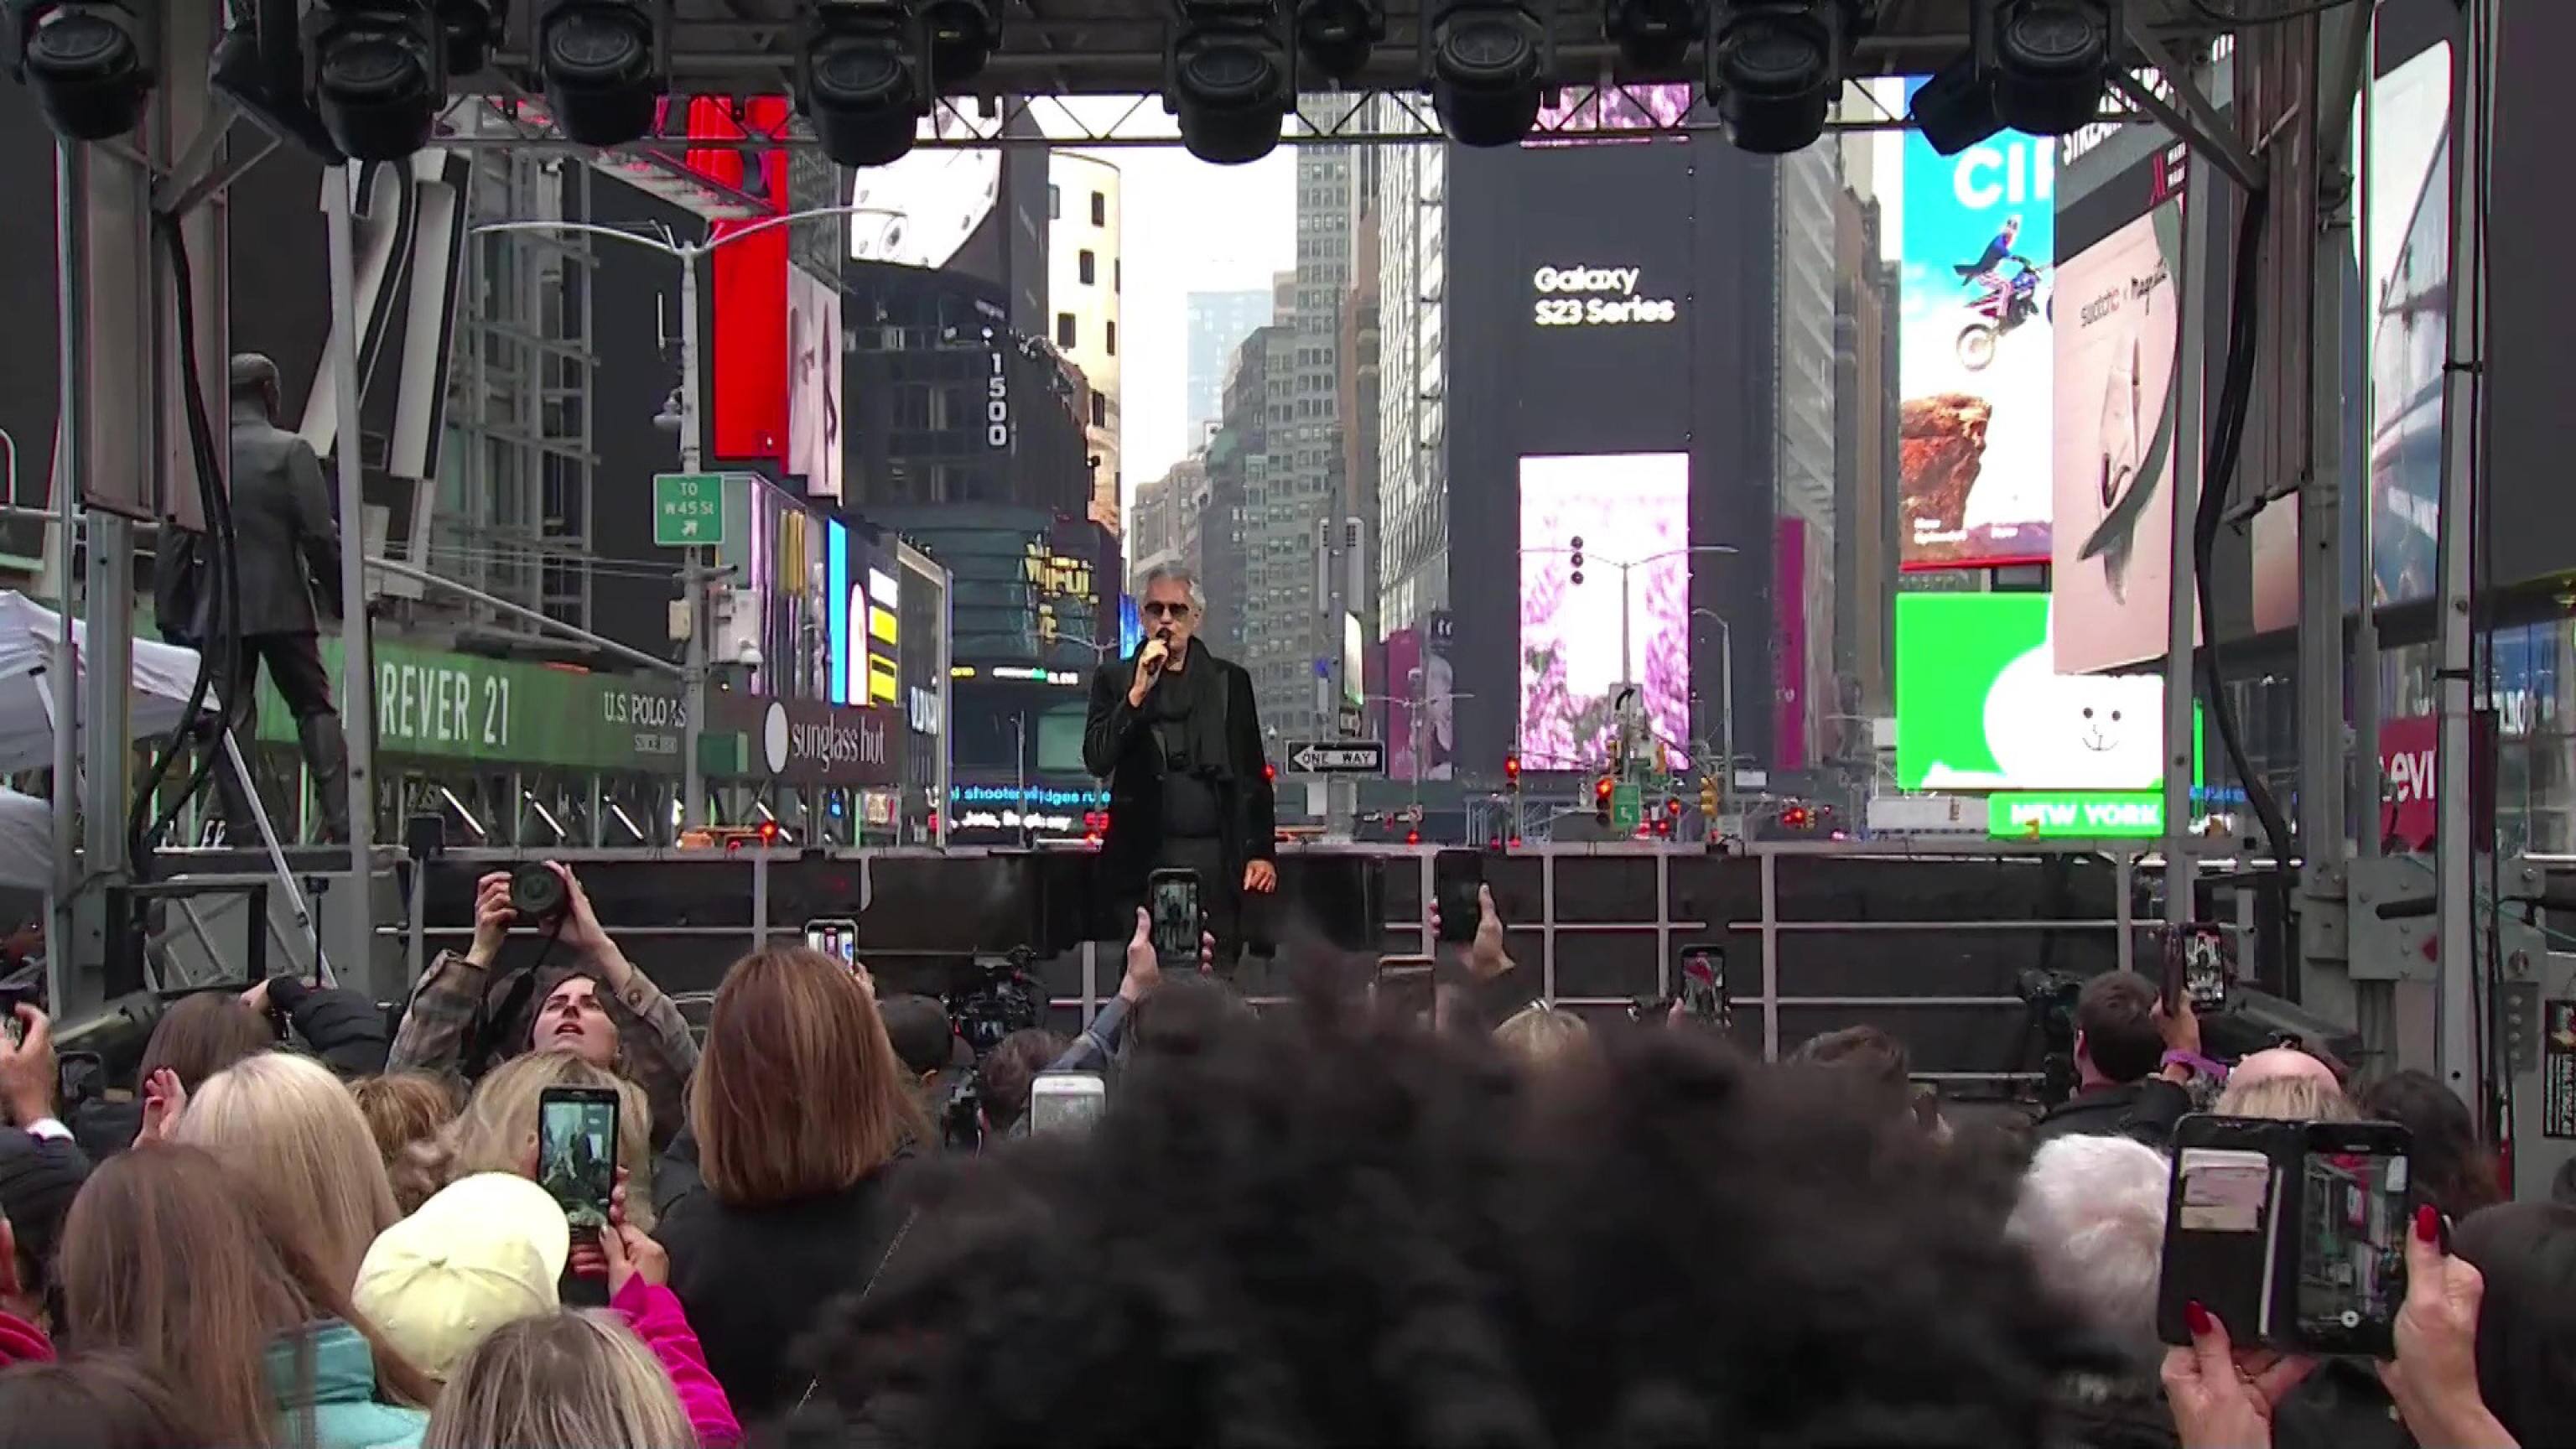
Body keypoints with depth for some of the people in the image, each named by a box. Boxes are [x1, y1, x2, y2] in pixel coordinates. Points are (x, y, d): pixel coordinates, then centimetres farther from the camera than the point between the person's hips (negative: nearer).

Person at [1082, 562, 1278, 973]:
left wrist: (1262, 853, 3)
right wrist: (1137, 693, -12)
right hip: (1144, 857, -1)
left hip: (1214, 858, 1)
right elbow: (1097, 760, -3)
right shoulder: (1115, 679, 9)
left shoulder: (1230, 681, 11)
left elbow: (1254, 775, 11)